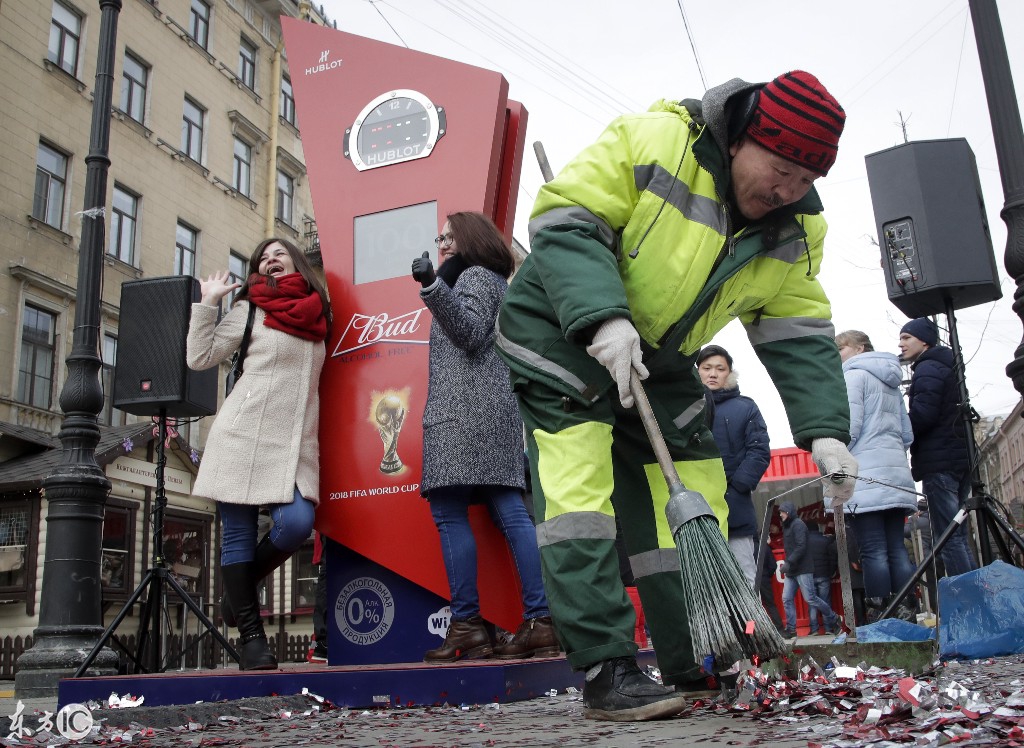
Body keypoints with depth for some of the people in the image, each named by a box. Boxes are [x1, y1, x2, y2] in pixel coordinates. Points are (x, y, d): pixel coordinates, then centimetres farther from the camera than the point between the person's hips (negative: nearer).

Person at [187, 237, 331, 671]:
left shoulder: (317, 318, 15)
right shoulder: (249, 310, 8)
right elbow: (200, 357, 2)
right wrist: (208, 302, 1)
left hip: (294, 444, 2)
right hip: (244, 434, -2)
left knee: (297, 523, -17)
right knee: (239, 534, -2)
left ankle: (239, 591, 11)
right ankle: (251, 637, 8)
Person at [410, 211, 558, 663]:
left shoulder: (475, 275, 3)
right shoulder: (497, 283, 31)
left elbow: (470, 333, -14)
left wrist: (434, 285, -19)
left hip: (468, 407, -9)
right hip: (494, 410, 10)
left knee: (448, 511, -11)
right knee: (510, 512, -1)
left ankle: (467, 626, -13)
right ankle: (541, 622, -6)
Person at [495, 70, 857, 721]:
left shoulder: (797, 227, -5)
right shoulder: (652, 142, -23)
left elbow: (798, 335, -3)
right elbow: (564, 222, -25)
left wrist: (824, 429, -16)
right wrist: (602, 318, -38)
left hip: (660, 362, 6)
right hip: (563, 331, -6)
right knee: (580, 485, -19)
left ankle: (702, 672, 13)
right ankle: (606, 672, -13)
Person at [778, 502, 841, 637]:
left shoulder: (798, 524, -11)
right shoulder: (787, 526, 17)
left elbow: (801, 546, -20)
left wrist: (789, 562, -22)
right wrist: (787, 563, 7)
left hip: (803, 570, -9)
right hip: (791, 570, 9)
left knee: (810, 599, -6)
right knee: (787, 599, 1)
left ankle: (834, 619, 12)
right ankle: (791, 629, 4)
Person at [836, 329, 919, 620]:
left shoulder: (854, 375, -1)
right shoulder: (891, 382, 24)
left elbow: (850, 427, -11)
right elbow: (907, 434, 22)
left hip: (866, 475, -8)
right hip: (896, 474, 8)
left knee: (873, 551, -10)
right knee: (897, 548, 5)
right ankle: (907, 616, 2)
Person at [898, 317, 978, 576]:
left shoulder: (928, 369, -7)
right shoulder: (946, 368, 24)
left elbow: (922, 415, -18)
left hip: (938, 462, -10)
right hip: (960, 458, 10)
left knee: (948, 538, -10)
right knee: (959, 537, 11)